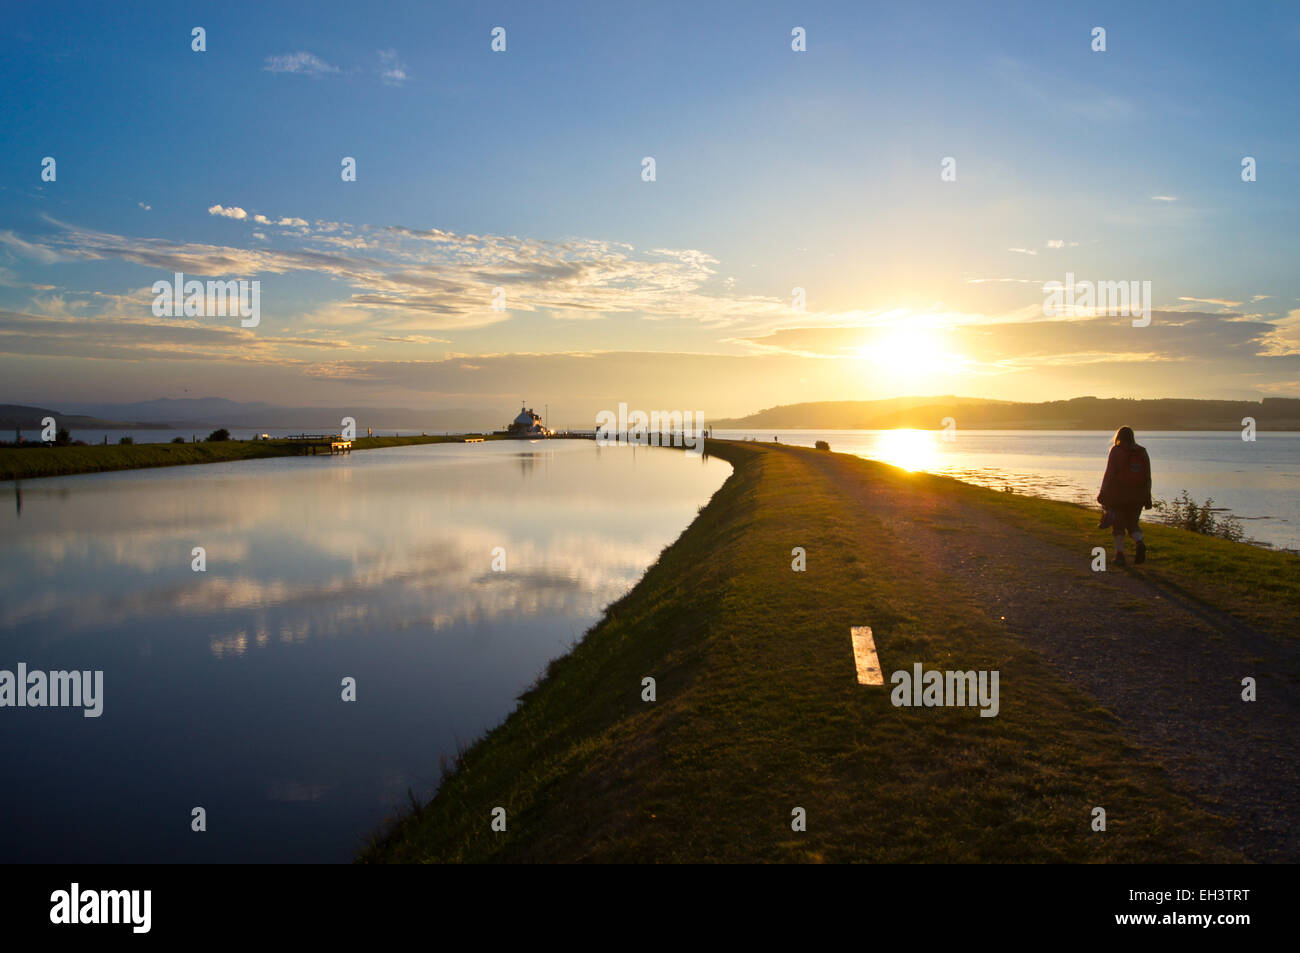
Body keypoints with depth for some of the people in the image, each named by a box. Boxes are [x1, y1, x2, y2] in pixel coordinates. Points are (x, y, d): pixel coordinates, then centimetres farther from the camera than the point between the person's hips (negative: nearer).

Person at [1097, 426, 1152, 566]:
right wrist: (1148, 498, 9)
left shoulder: (1116, 451, -7)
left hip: (1118, 494, -4)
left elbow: (1109, 474, -12)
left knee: (1118, 525, 6)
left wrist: (1102, 493, -7)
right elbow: (1148, 477, 5)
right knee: (1132, 523, 15)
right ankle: (1140, 543, -10)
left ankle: (1120, 554, 4)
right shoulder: (1142, 452, 6)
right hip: (1137, 496, 4)